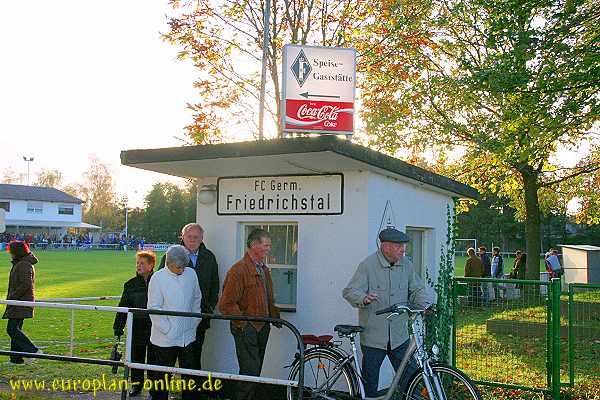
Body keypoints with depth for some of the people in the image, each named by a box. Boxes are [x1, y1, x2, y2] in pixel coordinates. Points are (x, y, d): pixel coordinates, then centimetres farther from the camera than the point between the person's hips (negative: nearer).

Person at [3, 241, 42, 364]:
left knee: (12, 329, -11)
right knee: (15, 329, 12)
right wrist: (11, 297, 17)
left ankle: (34, 351, -12)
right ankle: (16, 358, 17)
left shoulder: (24, 265, -16)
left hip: (21, 302, -11)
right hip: (19, 303, 11)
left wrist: (12, 296, -18)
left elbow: (26, 284, -24)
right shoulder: (19, 264, 17)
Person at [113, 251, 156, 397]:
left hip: (154, 326, -2)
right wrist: (118, 327, 5)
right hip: (137, 328, 2)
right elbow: (123, 307, 7)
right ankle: (136, 384, 28)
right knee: (136, 357, 12)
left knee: (153, 357, 7)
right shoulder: (130, 284, 2)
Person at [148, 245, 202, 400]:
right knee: (162, 376, 8)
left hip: (188, 336, 4)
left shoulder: (191, 274, 2)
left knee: (190, 374, 12)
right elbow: (154, 308, -10)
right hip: (165, 338, -4)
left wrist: (195, 322, 10)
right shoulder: (158, 278, -10)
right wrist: (167, 329, -12)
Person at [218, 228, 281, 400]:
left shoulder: (264, 270, 15)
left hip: (263, 328, 8)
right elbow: (226, 304, -17)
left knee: (255, 372, 13)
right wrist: (243, 323, -16)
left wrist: (275, 317, 13)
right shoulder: (239, 270, -14)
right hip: (246, 329, -8)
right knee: (250, 371, -10)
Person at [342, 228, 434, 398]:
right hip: (373, 336, -3)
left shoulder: (406, 264, 6)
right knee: (369, 384, 8)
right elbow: (350, 291, -14)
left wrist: (426, 303, -11)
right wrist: (363, 298, -36)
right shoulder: (368, 265, -8)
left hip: (399, 337, 4)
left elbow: (417, 289, 11)